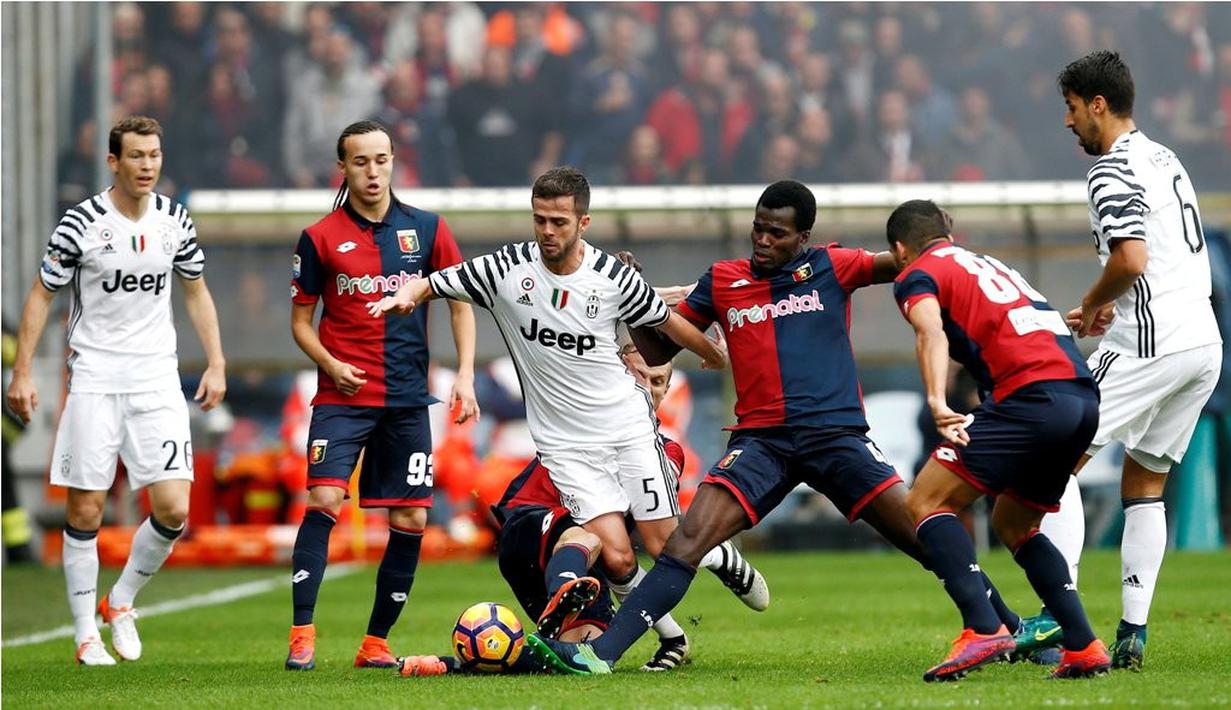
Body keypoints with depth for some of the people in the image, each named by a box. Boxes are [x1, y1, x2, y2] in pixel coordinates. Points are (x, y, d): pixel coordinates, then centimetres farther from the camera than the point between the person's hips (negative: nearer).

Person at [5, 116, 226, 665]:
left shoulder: (175, 221, 4)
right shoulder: (81, 223, -8)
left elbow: (196, 293, 16)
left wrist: (216, 364, 9)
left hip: (157, 377, 3)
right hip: (93, 377, -3)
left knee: (173, 509, -7)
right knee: (86, 510, -2)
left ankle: (122, 601, 17)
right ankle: (86, 634, 11)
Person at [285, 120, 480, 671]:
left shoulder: (426, 229, 4)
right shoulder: (320, 238, 0)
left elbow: (461, 304, 11)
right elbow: (300, 320, 7)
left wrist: (465, 376, 0)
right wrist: (330, 364, -12)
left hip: (407, 398, 2)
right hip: (343, 397, -2)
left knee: (410, 521, 1)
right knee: (323, 501, -18)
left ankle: (376, 641, 13)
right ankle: (302, 636, -15)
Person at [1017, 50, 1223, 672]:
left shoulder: (1113, 171, -10)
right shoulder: (1164, 159, 19)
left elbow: (1131, 259, -22)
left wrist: (1091, 306, -5)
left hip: (1153, 342, -9)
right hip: (1204, 340, 9)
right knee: (1145, 484, 13)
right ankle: (1132, 635, 6)